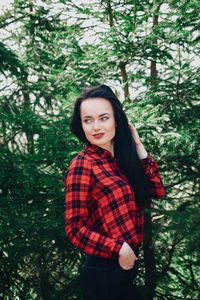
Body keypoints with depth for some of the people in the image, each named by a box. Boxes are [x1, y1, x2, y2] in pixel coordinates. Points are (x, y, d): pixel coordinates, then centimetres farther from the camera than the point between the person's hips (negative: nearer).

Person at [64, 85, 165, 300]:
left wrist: (137, 145, -1)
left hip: (129, 265, 7)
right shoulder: (82, 165, -16)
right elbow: (75, 228, -16)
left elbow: (157, 190, 2)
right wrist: (119, 249, -23)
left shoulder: (122, 158, 5)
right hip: (104, 270, -7)